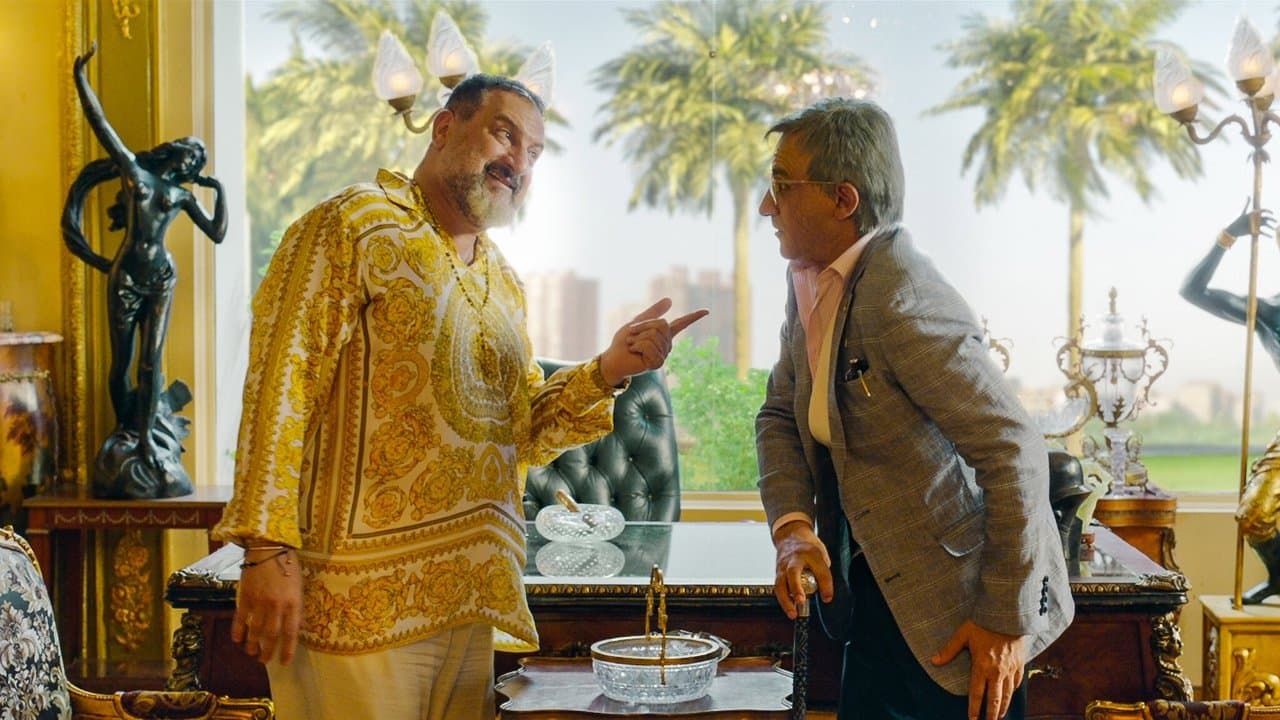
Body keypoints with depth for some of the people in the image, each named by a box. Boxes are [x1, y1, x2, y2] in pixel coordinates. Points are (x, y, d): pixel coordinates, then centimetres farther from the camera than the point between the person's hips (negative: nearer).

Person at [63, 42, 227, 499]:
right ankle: (124, 435, 16)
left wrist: (218, 191, 9)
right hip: (127, 278, -1)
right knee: (121, 364, 3)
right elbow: (99, 122, 2)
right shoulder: (133, 169, 5)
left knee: (151, 361, -4)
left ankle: (147, 438, -1)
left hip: (162, 279, 2)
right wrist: (80, 77, -2)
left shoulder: (182, 195, 11)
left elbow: (218, 234, 8)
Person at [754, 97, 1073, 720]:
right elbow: (780, 414, 7)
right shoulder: (811, 283, 1)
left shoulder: (903, 301, -26)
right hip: (877, 593, 8)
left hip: (954, 605, -8)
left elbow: (1014, 450, -28)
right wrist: (792, 524, -10)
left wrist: (1006, 620, -23)